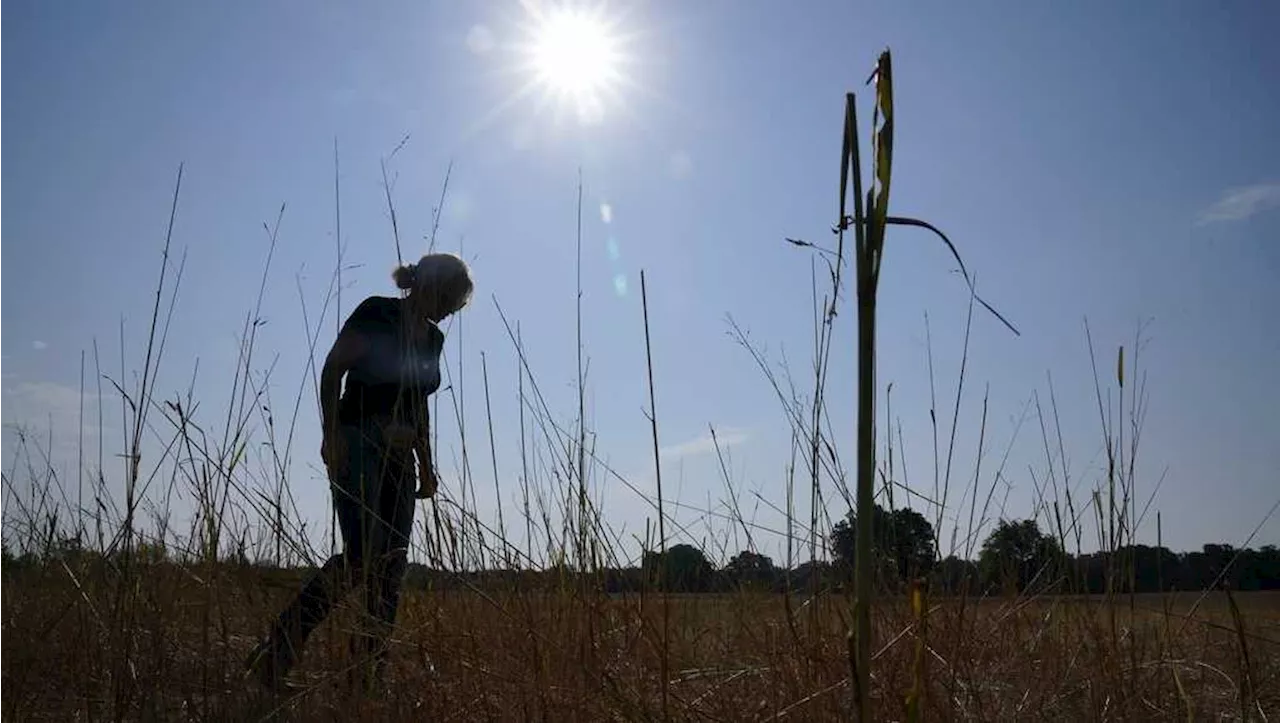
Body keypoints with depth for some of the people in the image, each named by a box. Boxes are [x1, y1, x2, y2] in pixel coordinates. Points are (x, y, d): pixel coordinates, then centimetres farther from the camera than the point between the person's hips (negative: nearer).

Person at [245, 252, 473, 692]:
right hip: (357, 442, -8)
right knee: (362, 554, -20)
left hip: (400, 457, 8)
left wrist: (426, 465, 19)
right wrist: (331, 434, -17)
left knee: (392, 566, 0)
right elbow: (332, 370, -7)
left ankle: (372, 676, 3)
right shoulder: (376, 314, -3)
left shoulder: (432, 338, 17)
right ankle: (275, 653, -11)